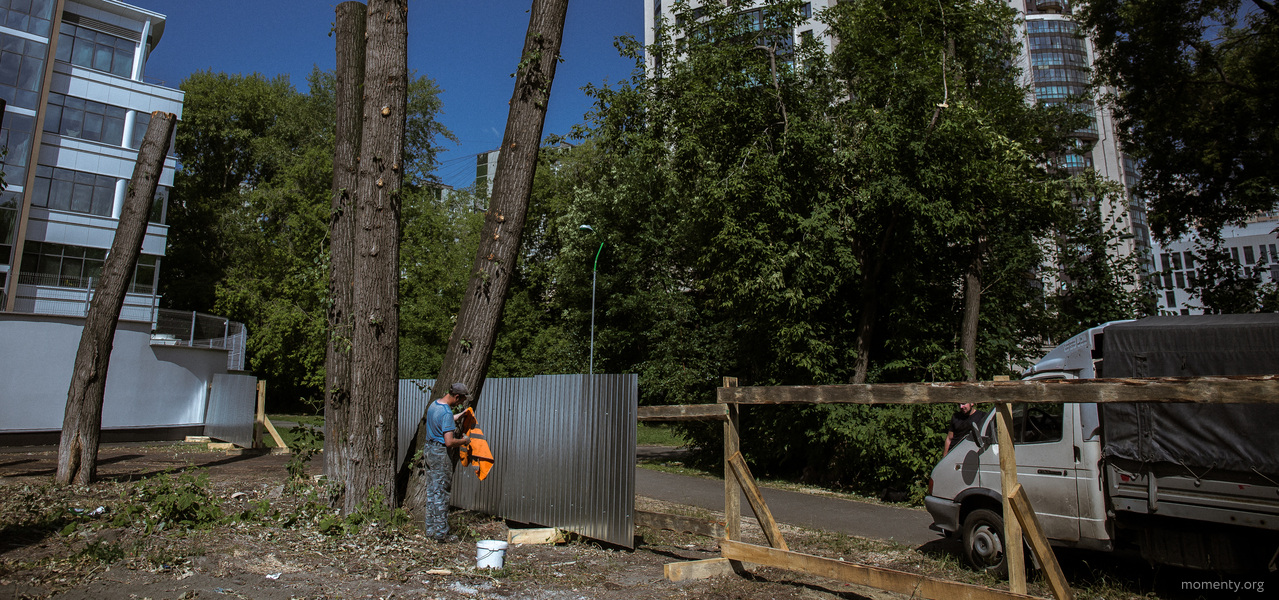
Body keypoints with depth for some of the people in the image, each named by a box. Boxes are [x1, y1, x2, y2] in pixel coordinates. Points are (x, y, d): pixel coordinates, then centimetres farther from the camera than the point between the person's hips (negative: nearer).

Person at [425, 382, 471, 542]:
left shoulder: (433, 405, 6)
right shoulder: (447, 413, -22)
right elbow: (449, 442, -25)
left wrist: (456, 417, 29)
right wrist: (465, 440, -9)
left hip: (429, 449, 9)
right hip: (440, 453, -9)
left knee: (431, 492, 16)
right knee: (441, 494, -1)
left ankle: (431, 528, 24)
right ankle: (441, 533, 6)